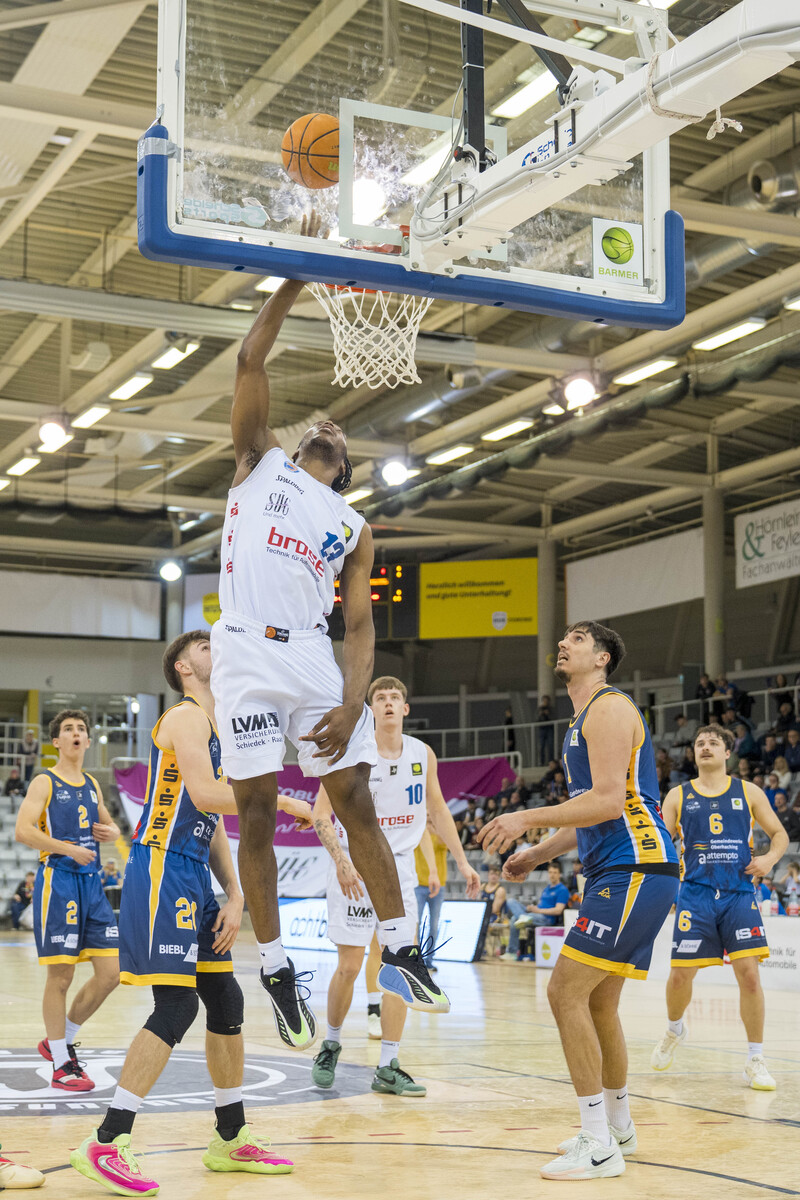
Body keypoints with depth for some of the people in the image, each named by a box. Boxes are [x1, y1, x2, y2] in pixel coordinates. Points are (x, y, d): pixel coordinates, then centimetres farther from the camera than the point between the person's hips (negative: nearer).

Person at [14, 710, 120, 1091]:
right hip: (58, 882, -7)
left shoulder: (92, 785, 16)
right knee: (61, 976, -4)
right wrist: (69, 849, -20)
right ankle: (61, 1067, 7)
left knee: (111, 972, 2)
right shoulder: (45, 782, -3)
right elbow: (23, 831, -15)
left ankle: (60, 1041, 20)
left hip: (91, 883, 7)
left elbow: (108, 823, 30)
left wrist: (112, 832, 6)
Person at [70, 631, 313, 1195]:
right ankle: (105, 1145, -10)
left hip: (193, 879, 10)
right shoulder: (185, 717, -8)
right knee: (176, 1007, -15)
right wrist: (283, 801, -15)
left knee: (226, 1003, 11)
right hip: (161, 871, -10)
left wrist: (234, 896, 12)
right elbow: (204, 794, -23)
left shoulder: (218, 730, 21)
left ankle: (232, 1139, 23)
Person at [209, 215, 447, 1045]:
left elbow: (360, 624, 10)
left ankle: (398, 949, 11)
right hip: (245, 653, -2)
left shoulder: (354, 527, 19)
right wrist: (295, 279, 2)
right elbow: (250, 361, 4)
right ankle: (276, 975, 8)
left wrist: (352, 702, -6)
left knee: (356, 802, 2)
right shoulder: (260, 462, 16)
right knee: (257, 813, -1)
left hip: (314, 656, 2)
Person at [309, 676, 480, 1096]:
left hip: (399, 867, 4)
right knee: (349, 966, -3)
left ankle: (388, 1068, 5)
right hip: (354, 867, -4)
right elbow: (321, 814, -11)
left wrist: (462, 861, 8)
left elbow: (437, 811, 14)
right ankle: (331, 1046, 21)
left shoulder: (423, 755, 3)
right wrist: (342, 862, -24)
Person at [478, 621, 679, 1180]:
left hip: (635, 871, -10)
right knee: (598, 1003, 16)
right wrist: (537, 854, 23)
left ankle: (599, 1146, -9)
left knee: (566, 991, -13)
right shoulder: (584, 719, 22)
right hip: (615, 874, 10)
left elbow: (609, 801, -21)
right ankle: (618, 1128, 31)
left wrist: (528, 818, -19)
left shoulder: (610, 708, -10)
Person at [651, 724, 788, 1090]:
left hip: (739, 894, 0)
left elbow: (779, 833, 12)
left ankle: (756, 1061, 2)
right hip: (695, 895, 1)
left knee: (749, 974, -10)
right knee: (680, 975, -1)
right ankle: (674, 1029, 32)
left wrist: (769, 859, -8)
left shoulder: (748, 792, 7)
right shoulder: (678, 796, 8)